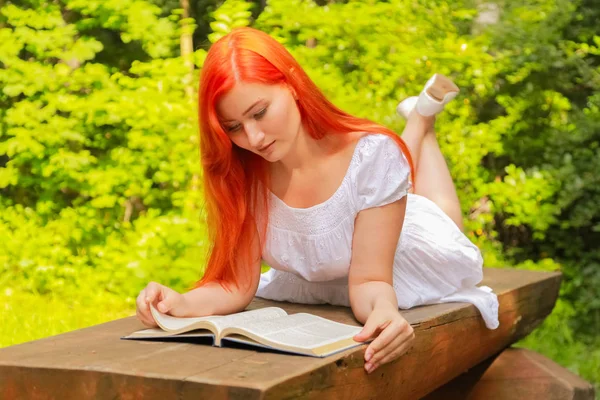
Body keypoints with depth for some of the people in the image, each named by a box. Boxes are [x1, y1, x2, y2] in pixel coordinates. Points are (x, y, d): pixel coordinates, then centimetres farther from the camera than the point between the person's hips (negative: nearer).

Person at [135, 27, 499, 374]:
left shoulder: (372, 155, -42)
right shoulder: (243, 174, -32)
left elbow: (368, 280, -39)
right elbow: (238, 282, -31)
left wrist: (383, 310, -62)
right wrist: (183, 304, -52)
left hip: (394, 269, -2)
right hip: (313, 284, 2)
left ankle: (421, 120, 44)